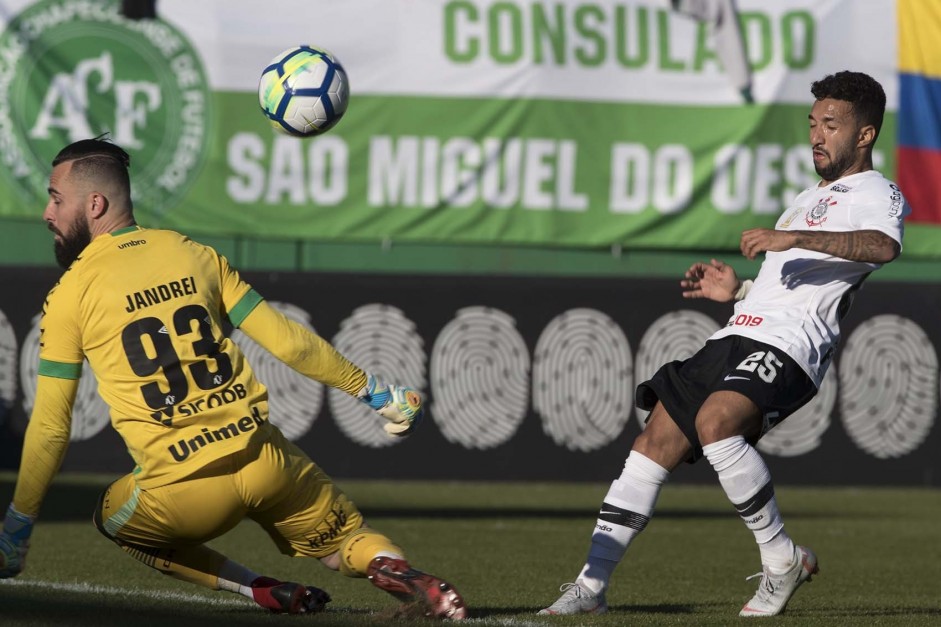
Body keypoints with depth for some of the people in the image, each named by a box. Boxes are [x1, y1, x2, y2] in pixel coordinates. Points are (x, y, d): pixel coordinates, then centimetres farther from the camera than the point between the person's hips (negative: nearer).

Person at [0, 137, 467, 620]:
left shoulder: (69, 295, 1)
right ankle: (394, 570, -14)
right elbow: (286, 341, 10)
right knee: (344, 539, 24)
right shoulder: (195, 254, 11)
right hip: (265, 462, 3)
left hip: (180, 491, -3)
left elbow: (50, 428, 3)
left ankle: (264, 590, 5)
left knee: (114, 519, 27)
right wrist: (374, 391, 22)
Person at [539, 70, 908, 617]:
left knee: (715, 422, -33)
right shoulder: (810, 198, 31)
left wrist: (793, 238, -31)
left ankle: (782, 557, -17)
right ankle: (592, 585, 2)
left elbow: (883, 245, -24)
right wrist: (738, 290, 21)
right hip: (736, 339, 9)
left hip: (787, 347, -9)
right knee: (654, 445, 0)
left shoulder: (878, 194, 1)